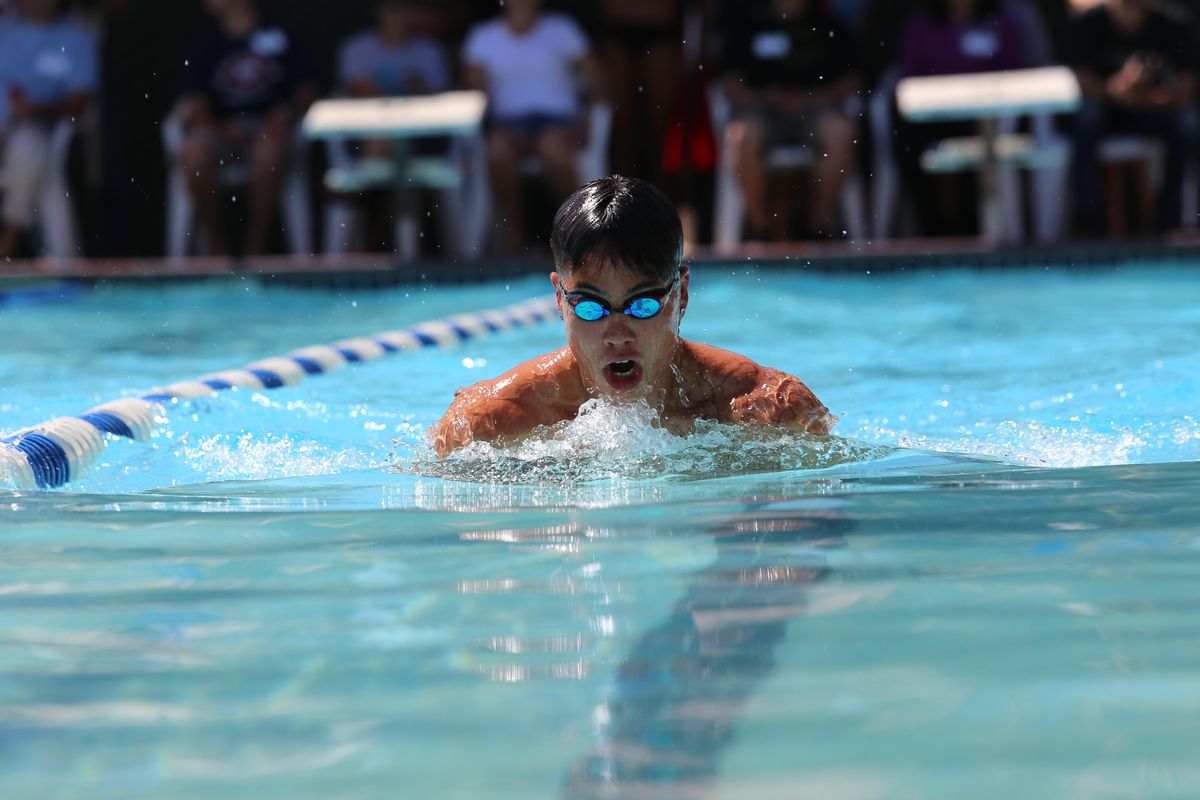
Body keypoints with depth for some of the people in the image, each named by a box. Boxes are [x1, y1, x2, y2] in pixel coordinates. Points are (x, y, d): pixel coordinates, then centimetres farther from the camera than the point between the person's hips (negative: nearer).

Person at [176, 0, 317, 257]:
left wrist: (286, 116, -9)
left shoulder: (281, 39, 13)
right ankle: (217, 244, -18)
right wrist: (221, 128, -15)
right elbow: (193, 108, 4)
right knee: (193, 153, -32)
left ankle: (256, 245, -25)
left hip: (268, 128, -1)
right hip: (220, 130, 1)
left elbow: (305, 92, 10)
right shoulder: (206, 48, 14)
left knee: (271, 149, -37)